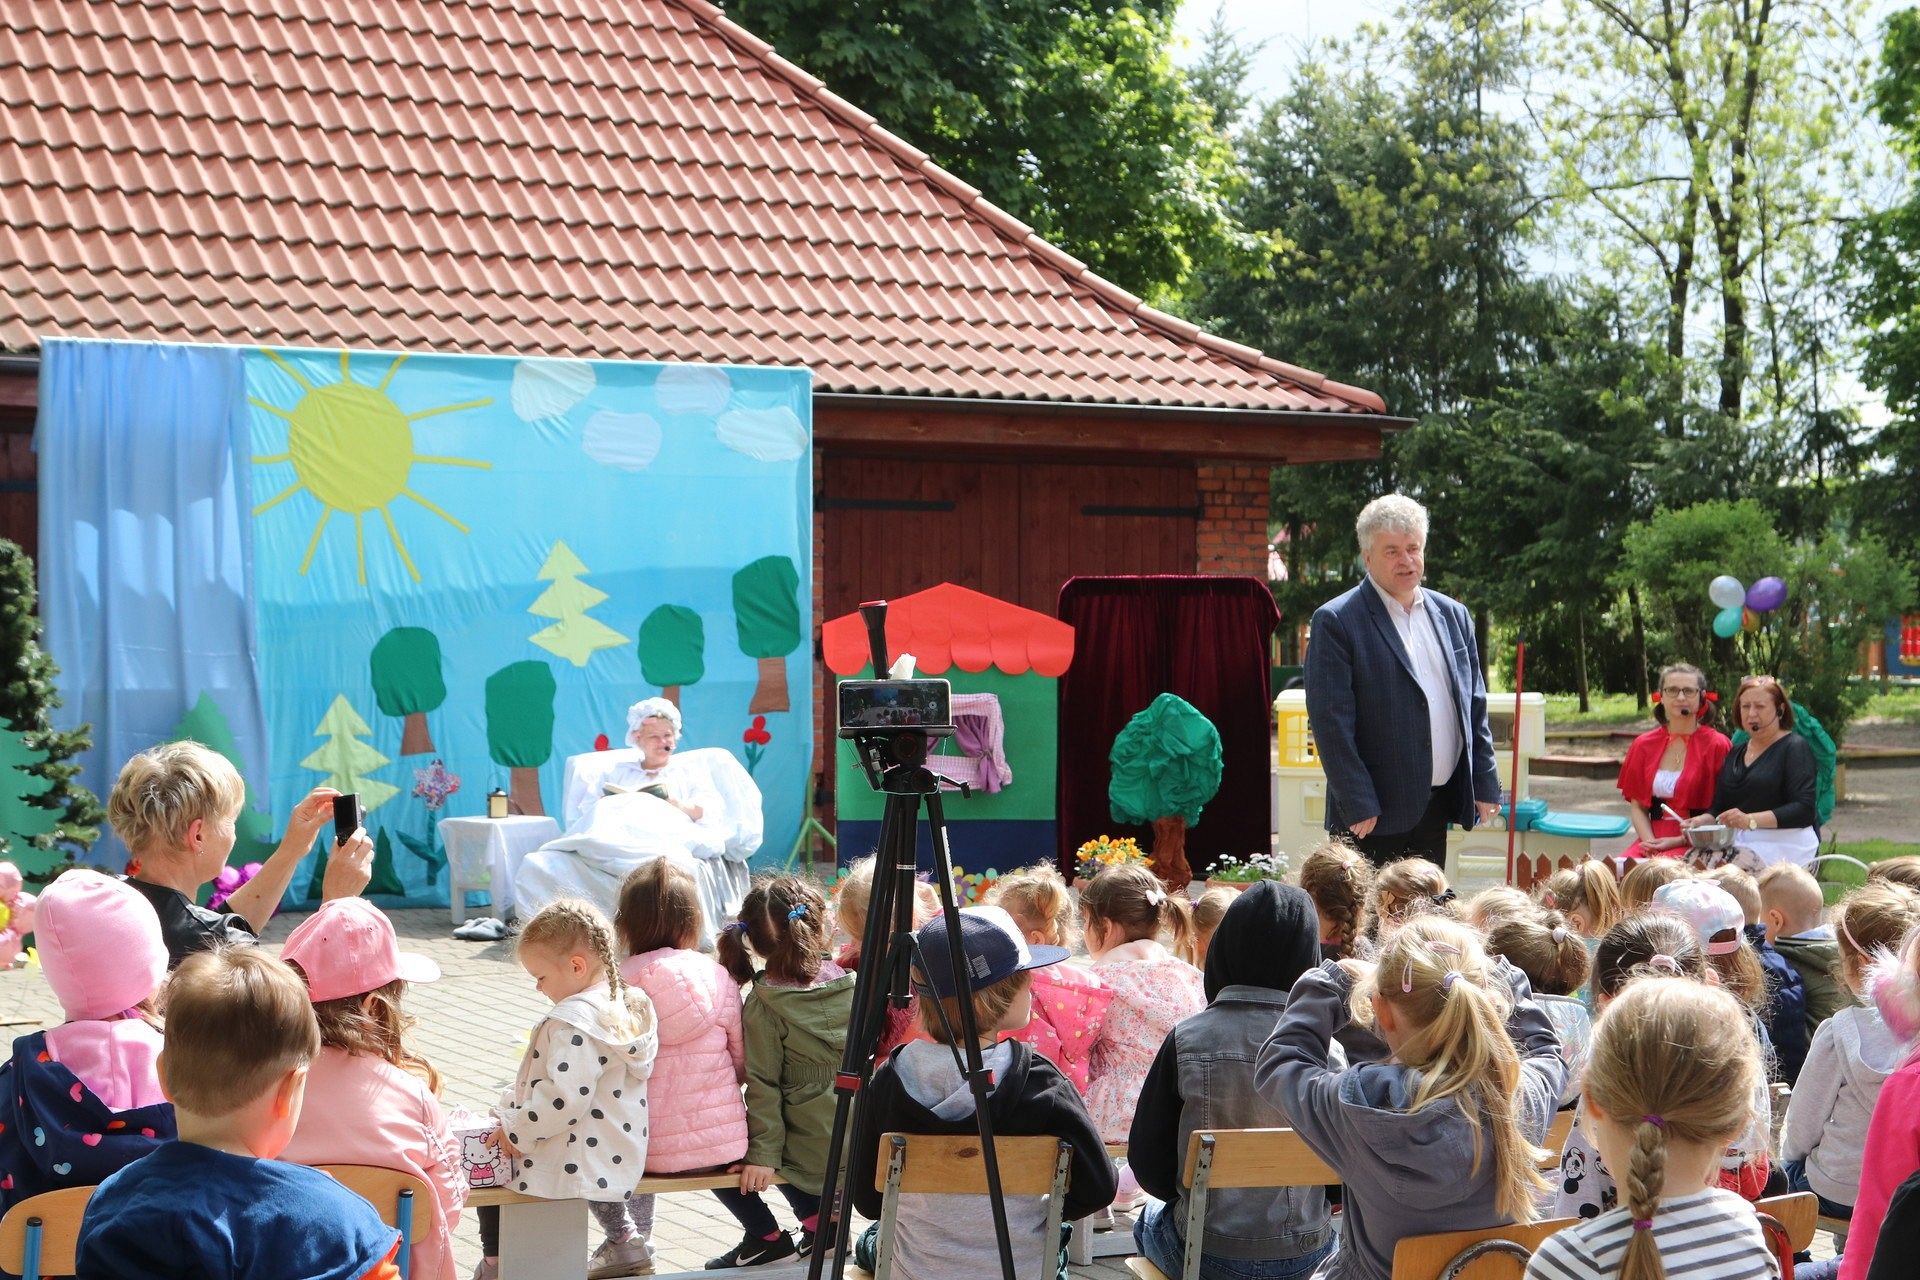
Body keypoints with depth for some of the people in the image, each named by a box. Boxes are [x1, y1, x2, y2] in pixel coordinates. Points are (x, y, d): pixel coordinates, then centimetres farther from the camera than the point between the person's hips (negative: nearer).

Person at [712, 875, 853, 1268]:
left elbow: (763, 1087, -13)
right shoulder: (855, 985, -4)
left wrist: (763, 1155, -7)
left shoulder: (762, 1006, -15)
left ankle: (764, 1235, 12)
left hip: (812, 1153, -5)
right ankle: (818, 1214, 20)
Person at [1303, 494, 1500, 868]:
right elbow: (1330, 721, -11)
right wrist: (1357, 805, -15)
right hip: (1375, 813, -6)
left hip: (1439, 805, 6)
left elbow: (1475, 707, 16)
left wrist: (1485, 785, 10)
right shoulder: (1336, 622, -7)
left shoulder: (1452, 615, 12)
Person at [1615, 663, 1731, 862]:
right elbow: (1637, 806, 12)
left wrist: (1680, 840, -12)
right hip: (1653, 839, 4)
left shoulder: (1716, 745, 1)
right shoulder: (1644, 745, 14)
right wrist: (1650, 841, -7)